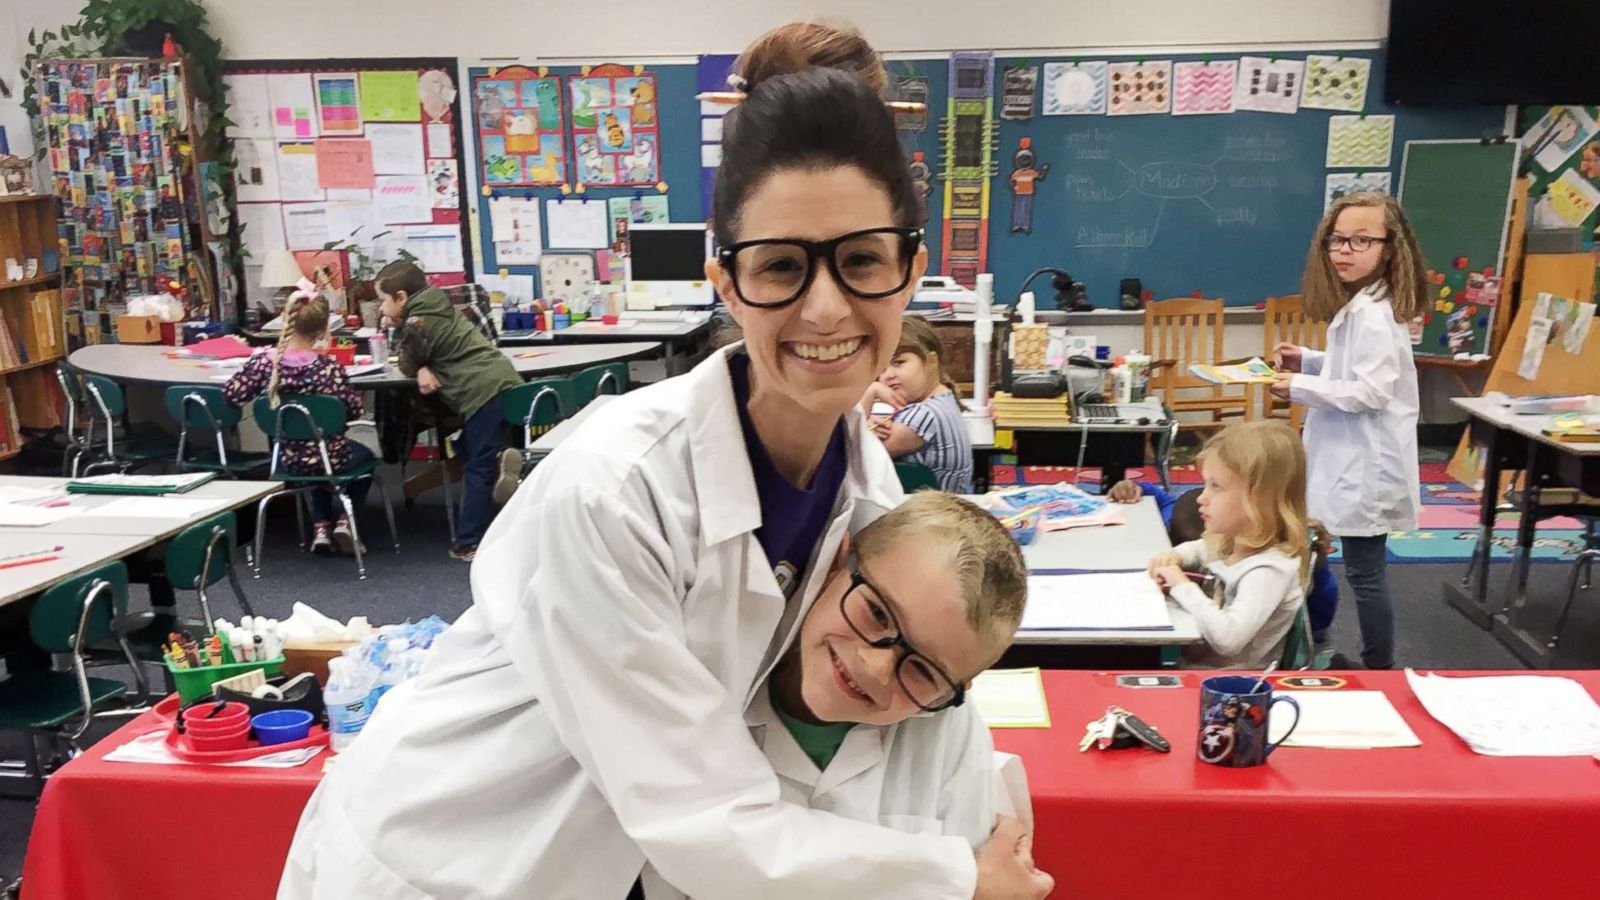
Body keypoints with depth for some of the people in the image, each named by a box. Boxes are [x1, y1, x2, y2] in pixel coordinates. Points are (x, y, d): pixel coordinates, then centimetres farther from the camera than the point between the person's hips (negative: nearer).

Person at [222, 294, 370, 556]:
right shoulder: (329, 367, -23)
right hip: (329, 456, -4)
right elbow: (353, 411, -15)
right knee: (365, 455, 31)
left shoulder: (264, 362, -15)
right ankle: (345, 520, 15)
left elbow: (231, 395, -7)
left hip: (287, 459, 4)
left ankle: (321, 525, 24)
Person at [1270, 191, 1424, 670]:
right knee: (1365, 571, 18)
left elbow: (1370, 391, -25)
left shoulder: (1371, 314, -21)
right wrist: (1307, 360, 10)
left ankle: (1381, 671, 12)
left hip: (1367, 465, -11)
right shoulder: (1358, 305, 13)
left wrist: (1300, 388, -19)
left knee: (1365, 573, -1)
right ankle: (1373, 662, 30)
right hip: (1356, 461, 11)